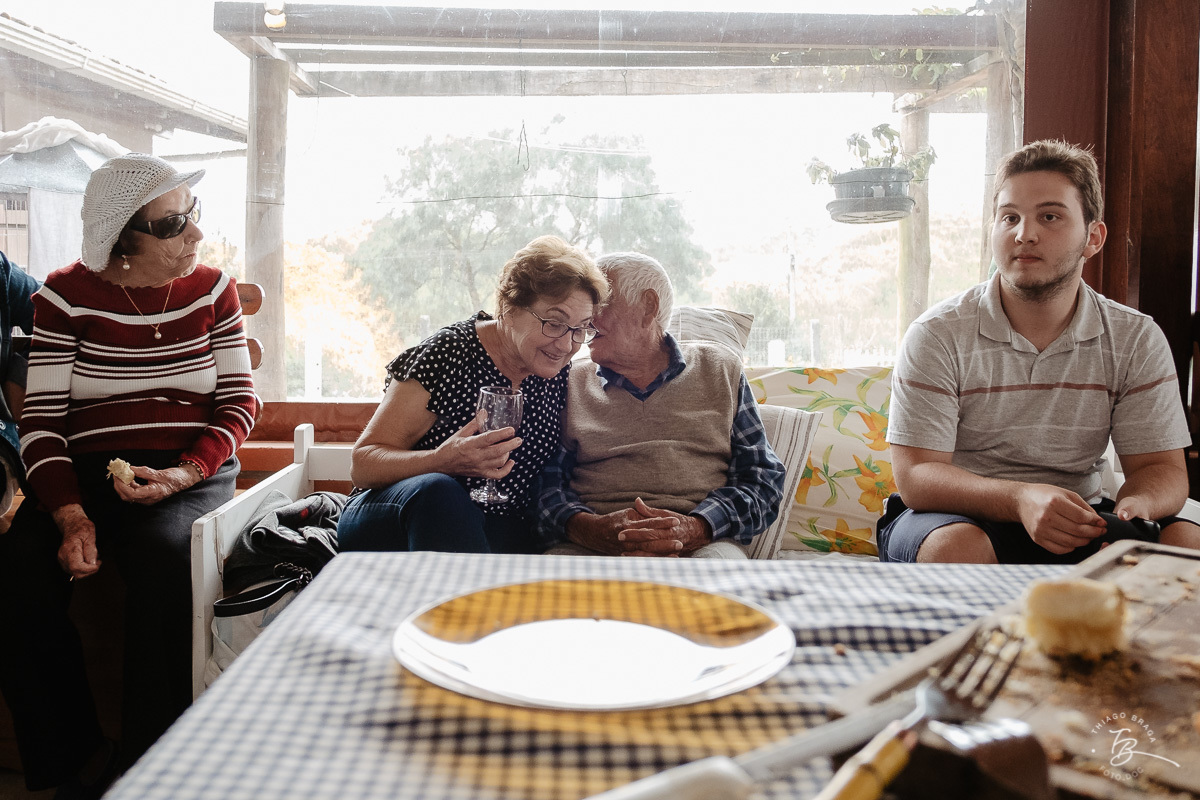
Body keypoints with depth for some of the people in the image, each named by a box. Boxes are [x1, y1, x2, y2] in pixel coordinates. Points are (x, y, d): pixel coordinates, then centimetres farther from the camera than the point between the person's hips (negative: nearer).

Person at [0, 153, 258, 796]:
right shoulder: (67, 295, 3)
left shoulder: (212, 289, 8)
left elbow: (238, 399, 4)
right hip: (86, 475, 1)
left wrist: (185, 473, -15)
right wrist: (71, 517, -19)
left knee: (164, 556, -33)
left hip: (193, 473, 0)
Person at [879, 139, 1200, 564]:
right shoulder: (938, 336, -11)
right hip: (960, 516, -4)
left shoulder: (1137, 340, 1)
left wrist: (1132, 507, -26)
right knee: (957, 545, -38)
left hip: (1073, 524, 4)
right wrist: (1021, 498, -35)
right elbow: (915, 477, -17)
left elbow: (1162, 469, 0)